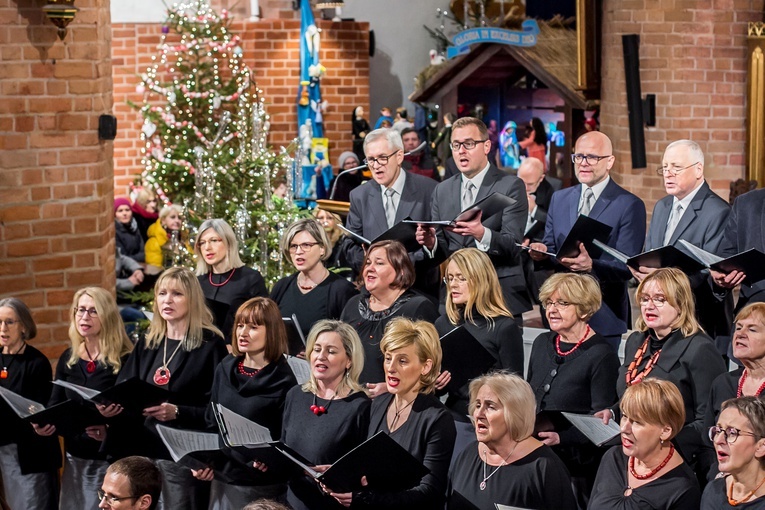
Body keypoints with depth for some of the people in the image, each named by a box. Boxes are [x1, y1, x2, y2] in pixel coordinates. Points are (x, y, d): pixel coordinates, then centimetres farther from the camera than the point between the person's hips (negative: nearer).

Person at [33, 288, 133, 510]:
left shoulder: (124, 360, -9)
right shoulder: (67, 358, 10)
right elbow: (56, 403, 11)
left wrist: (110, 430, -30)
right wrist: (44, 423, -10)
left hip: (111, 457, -6)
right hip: (75, 456, 6)